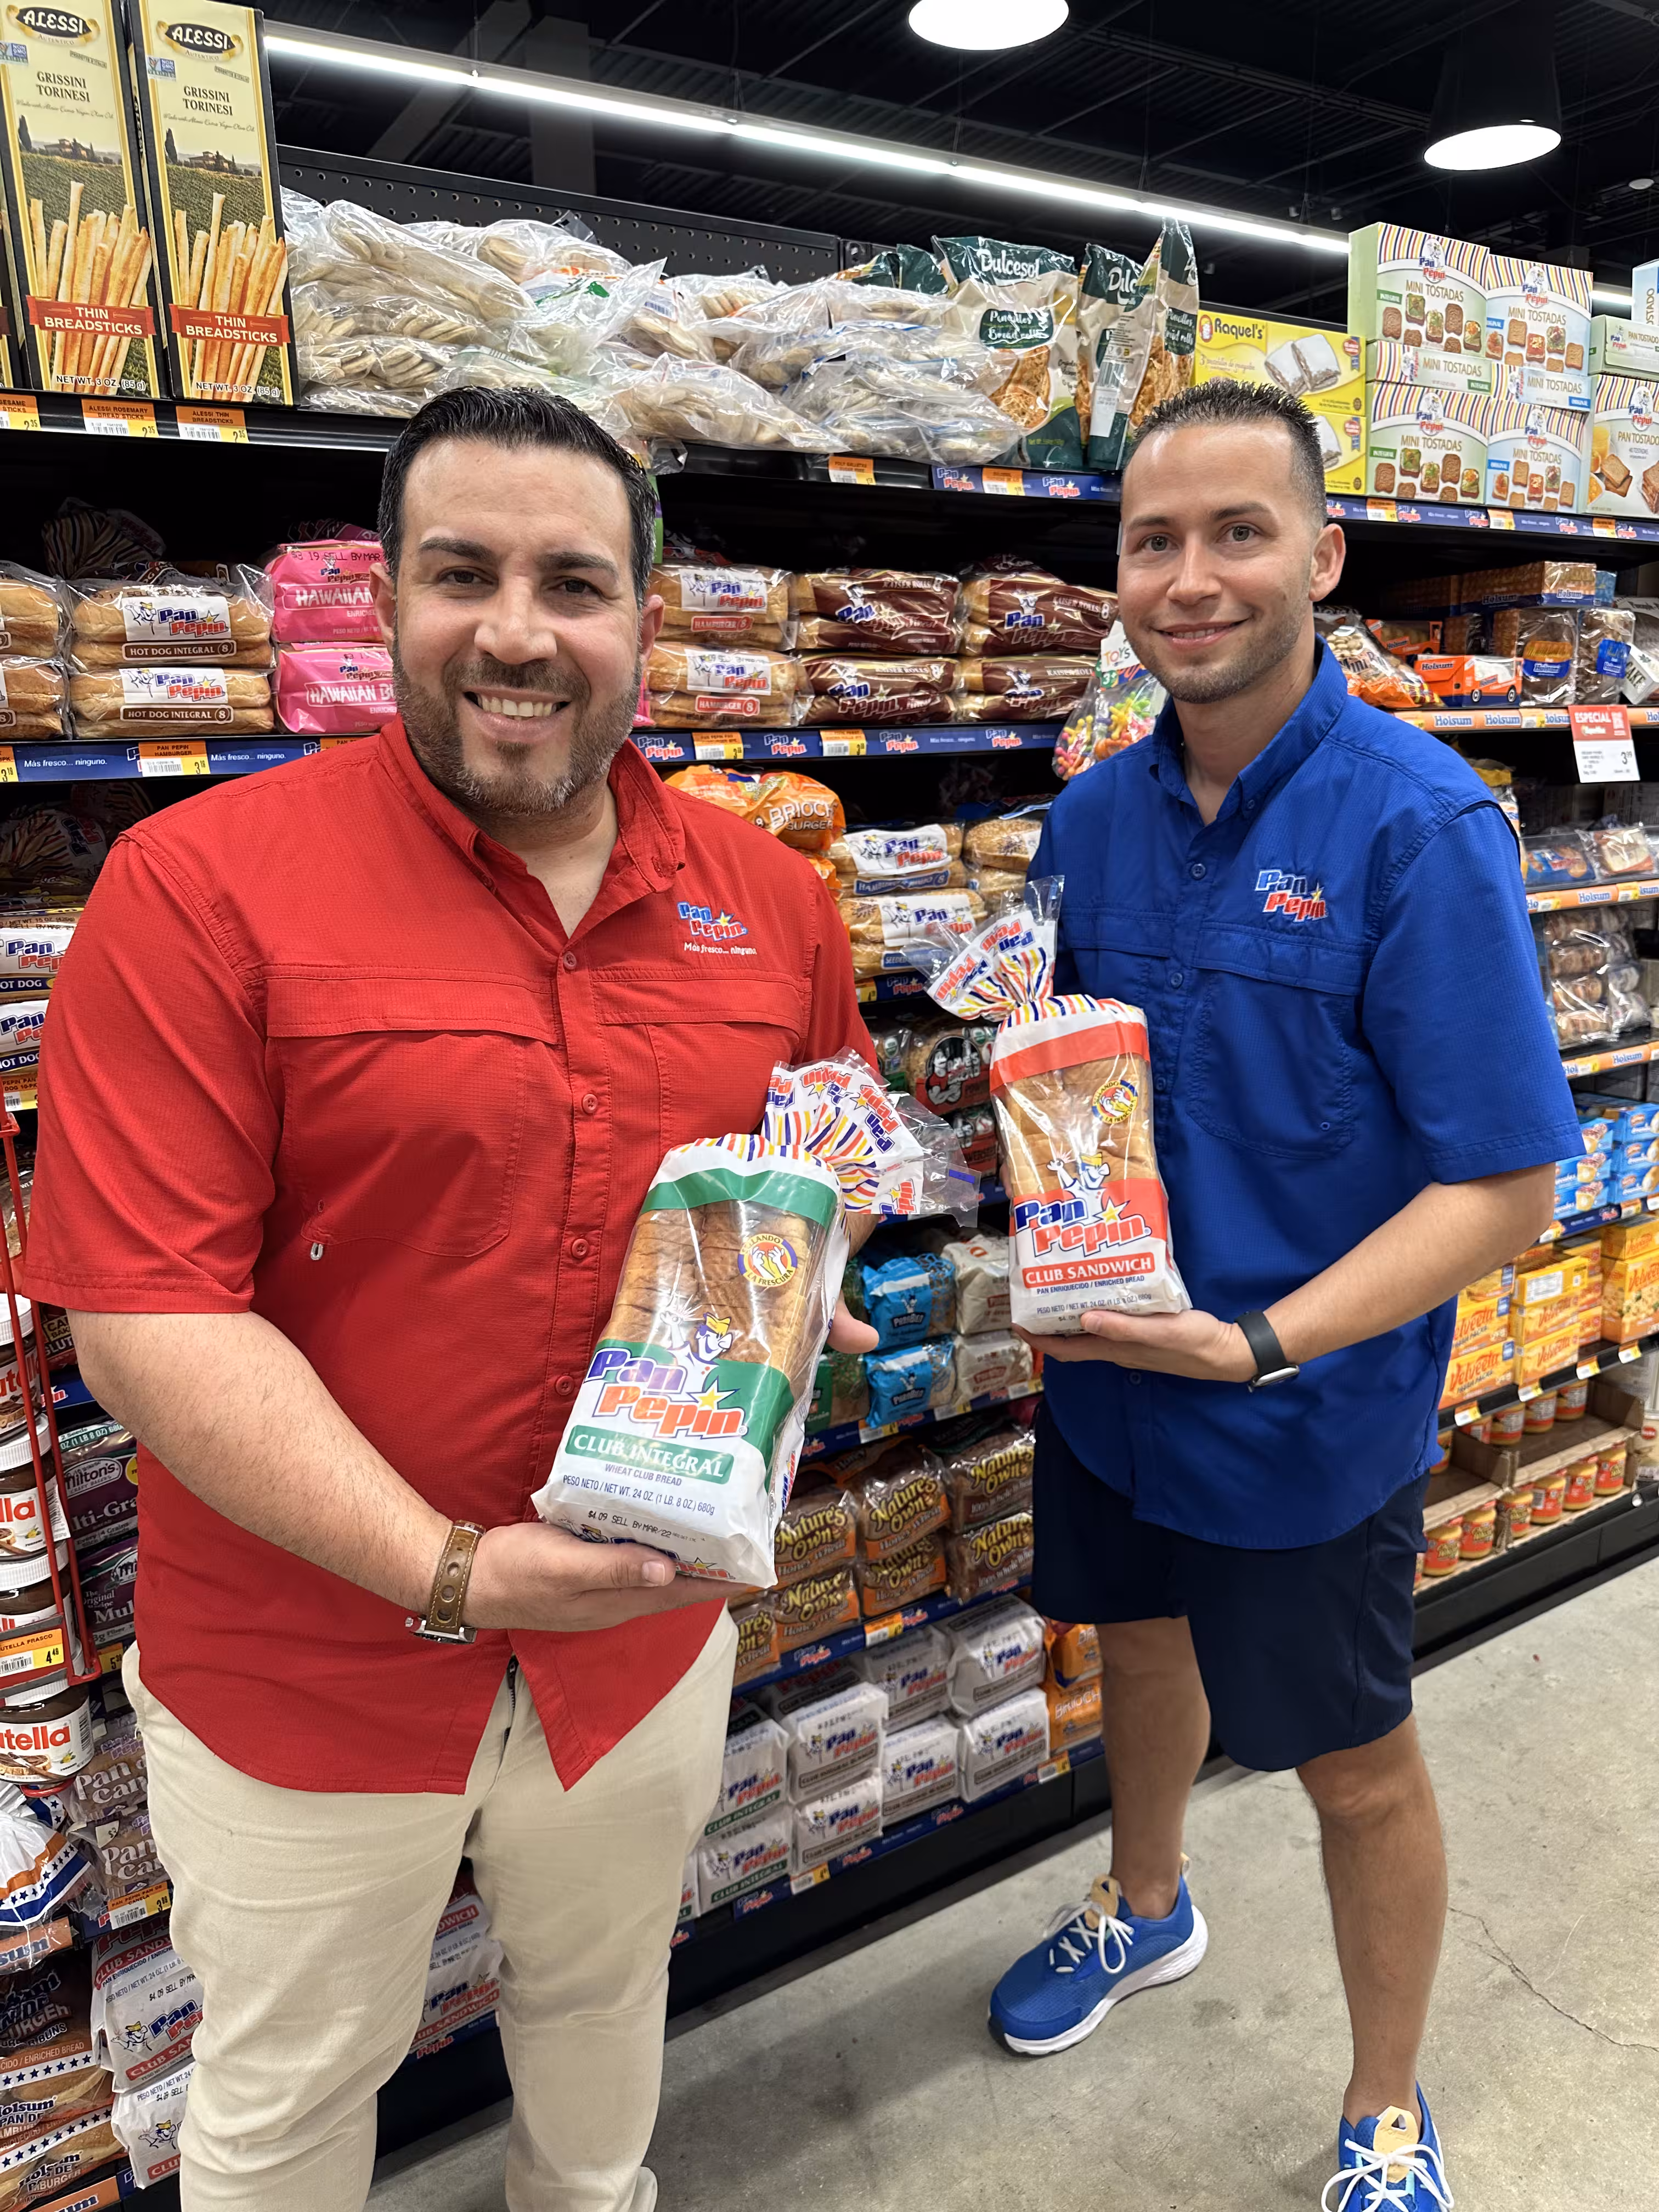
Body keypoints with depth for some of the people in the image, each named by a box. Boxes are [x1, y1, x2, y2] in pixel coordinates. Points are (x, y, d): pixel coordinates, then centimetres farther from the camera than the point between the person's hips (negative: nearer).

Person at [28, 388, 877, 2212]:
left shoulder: (769, 899, -3)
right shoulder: (198, 886, -17)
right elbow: (147, 1311, -21)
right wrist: (448, 1568, -26)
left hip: (650, 1623, 4)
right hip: (308, 1647, -3)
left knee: (603, 1996, 31)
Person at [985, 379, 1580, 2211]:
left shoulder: (1417, 823, -21)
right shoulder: (1093, 816, -3)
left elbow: (1504, 1187, -21)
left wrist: (1264, 1340, -30)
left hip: (1311, 1420, -5)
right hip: (1102, 1373, 6)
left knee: (1354, 1767, 15)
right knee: (1139, 1643, 28)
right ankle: (1146, 1908, 60)